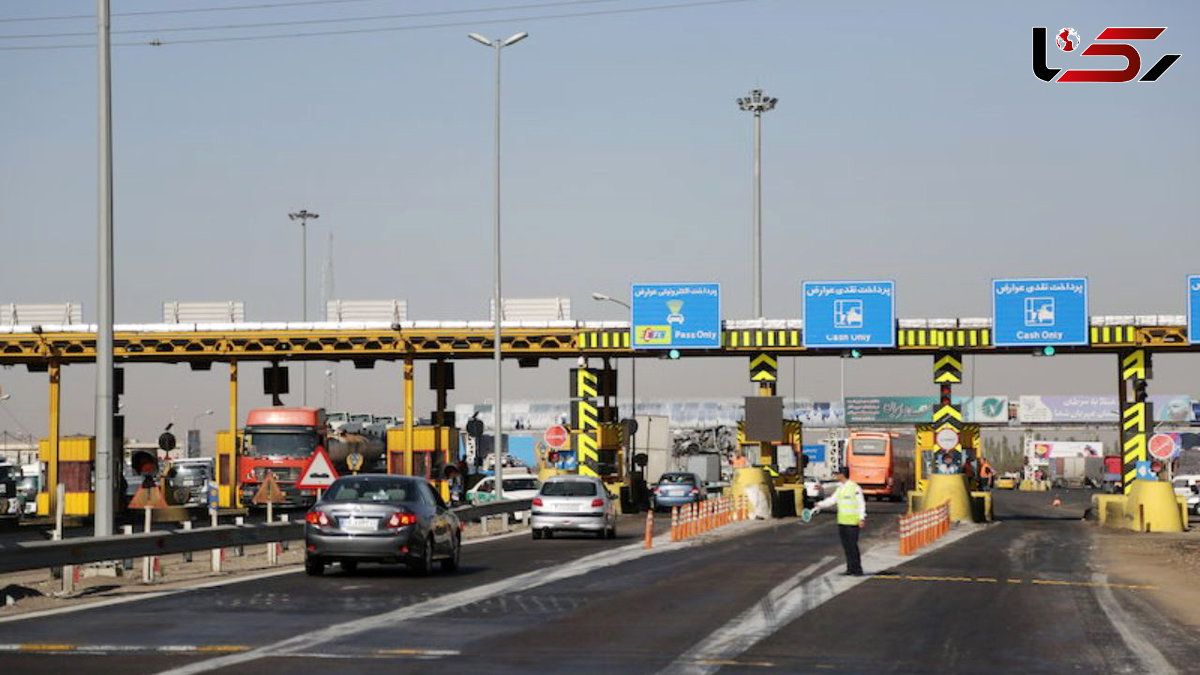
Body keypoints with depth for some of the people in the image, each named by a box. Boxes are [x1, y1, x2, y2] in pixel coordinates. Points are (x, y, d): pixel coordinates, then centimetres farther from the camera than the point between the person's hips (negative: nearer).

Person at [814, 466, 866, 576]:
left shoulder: (855, 488, -12)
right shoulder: (840, 488, 13)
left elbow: (862, 504, -12)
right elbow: (832, 499, 18)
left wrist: (862, 519, -16)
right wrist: (820, 504, 6)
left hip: (852, 522, -8)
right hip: (842, 522, 8)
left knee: (853, 546, -8)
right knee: (846, 546, 9)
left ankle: (857, 570, -3)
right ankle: (850, 569, 15)